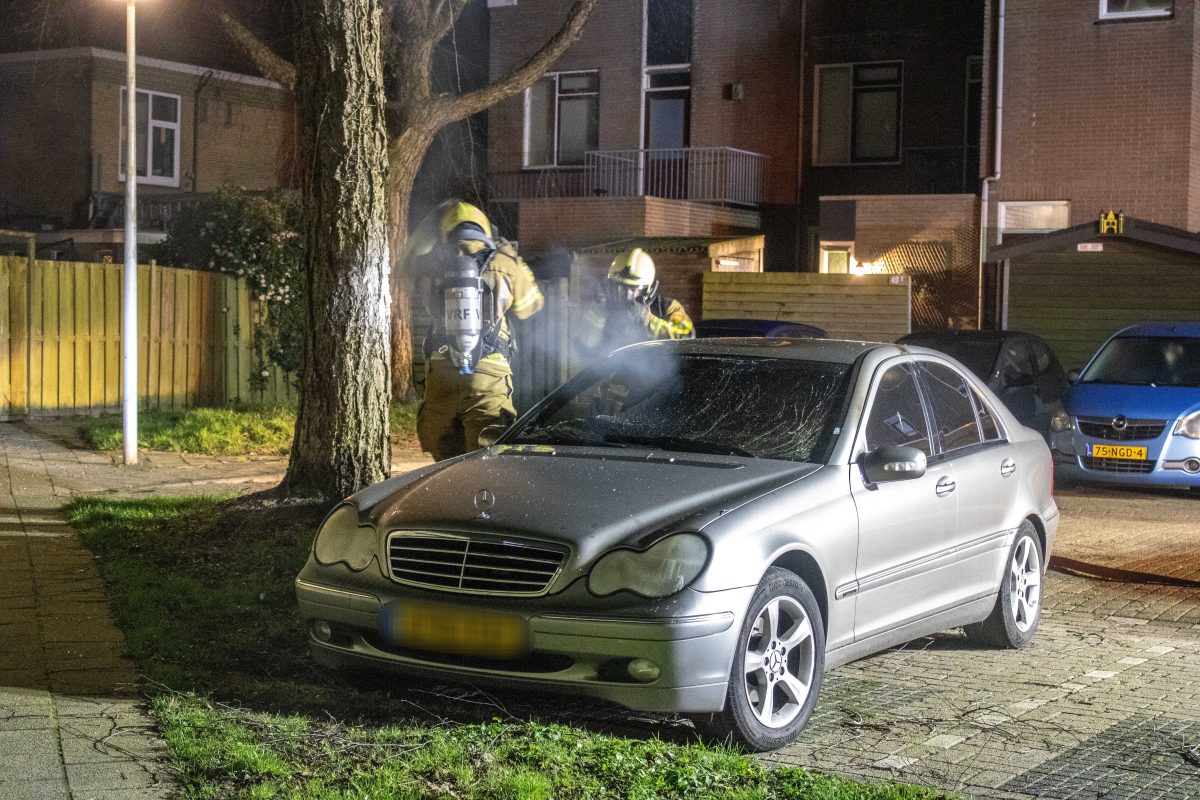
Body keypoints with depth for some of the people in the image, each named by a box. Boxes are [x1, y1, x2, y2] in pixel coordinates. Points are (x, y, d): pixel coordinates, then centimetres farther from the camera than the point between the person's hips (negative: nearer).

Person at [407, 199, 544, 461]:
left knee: (446, 460, 11)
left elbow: (412, 255, 31)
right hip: (489, 377, -2)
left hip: (441, 373, 2)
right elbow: (530, 305, 20)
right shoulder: (505, 265, 3)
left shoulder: (433, 264, 7)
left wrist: (435, 218, 39)